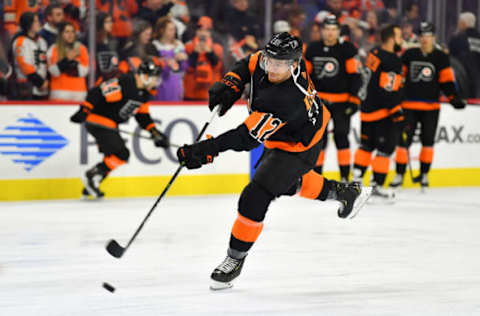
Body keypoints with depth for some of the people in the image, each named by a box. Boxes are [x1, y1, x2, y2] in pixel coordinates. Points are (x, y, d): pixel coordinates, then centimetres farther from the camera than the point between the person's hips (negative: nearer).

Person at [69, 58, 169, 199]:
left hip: (110, 124, 10)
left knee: (113, 157, 15)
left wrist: (155, 132, 8)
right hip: (98, 121, -10)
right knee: (121, 154, -14)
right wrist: (84, 110, -32)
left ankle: (88, 190, 20)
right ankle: (92, 176, -7)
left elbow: (142, 116, 17)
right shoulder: (123, 84, -23)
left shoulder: (144, 93, 7)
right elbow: (97, 93, -26)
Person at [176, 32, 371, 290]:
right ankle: (346, 193, 52)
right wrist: (230, 84, -15)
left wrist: (207, 150, -47)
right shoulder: (269, 61, -21)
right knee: (288, 182, 32)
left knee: (255, 198, -13)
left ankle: (235, 259, 5)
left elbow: (248, 137, -43)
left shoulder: (286, 99, -43)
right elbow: (248, 65, 4)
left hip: (298, 147, -10)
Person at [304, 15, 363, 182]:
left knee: (341, 137, -5)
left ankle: (345, 178, 2)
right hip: (319, 99, 3)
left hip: (341, 101, -3)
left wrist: (354, 98, -11)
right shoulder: (313, 49, 5)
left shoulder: (347, 49, -6)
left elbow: (355, 75, -6)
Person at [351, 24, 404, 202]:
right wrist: (397, 112, -18)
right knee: (386, 147, -3)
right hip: (383, 113, -9)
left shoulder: (375, 54, 8)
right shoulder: (390, 62, -20)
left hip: (367, 108, 9)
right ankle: (377, 187, -2)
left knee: (367, 144, 19)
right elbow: (388, 90, -24)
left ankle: (356, 180, 23)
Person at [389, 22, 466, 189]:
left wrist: (454, 98, -11)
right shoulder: (409, 55, 5)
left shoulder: (441, 57, 2)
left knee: (428, 140, 5)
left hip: (431, 106, 0)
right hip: (409, 105, 0)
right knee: (404, 139, -6)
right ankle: (399, 175, 0)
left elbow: (447, 81, 2)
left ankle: (424, 174, 18)